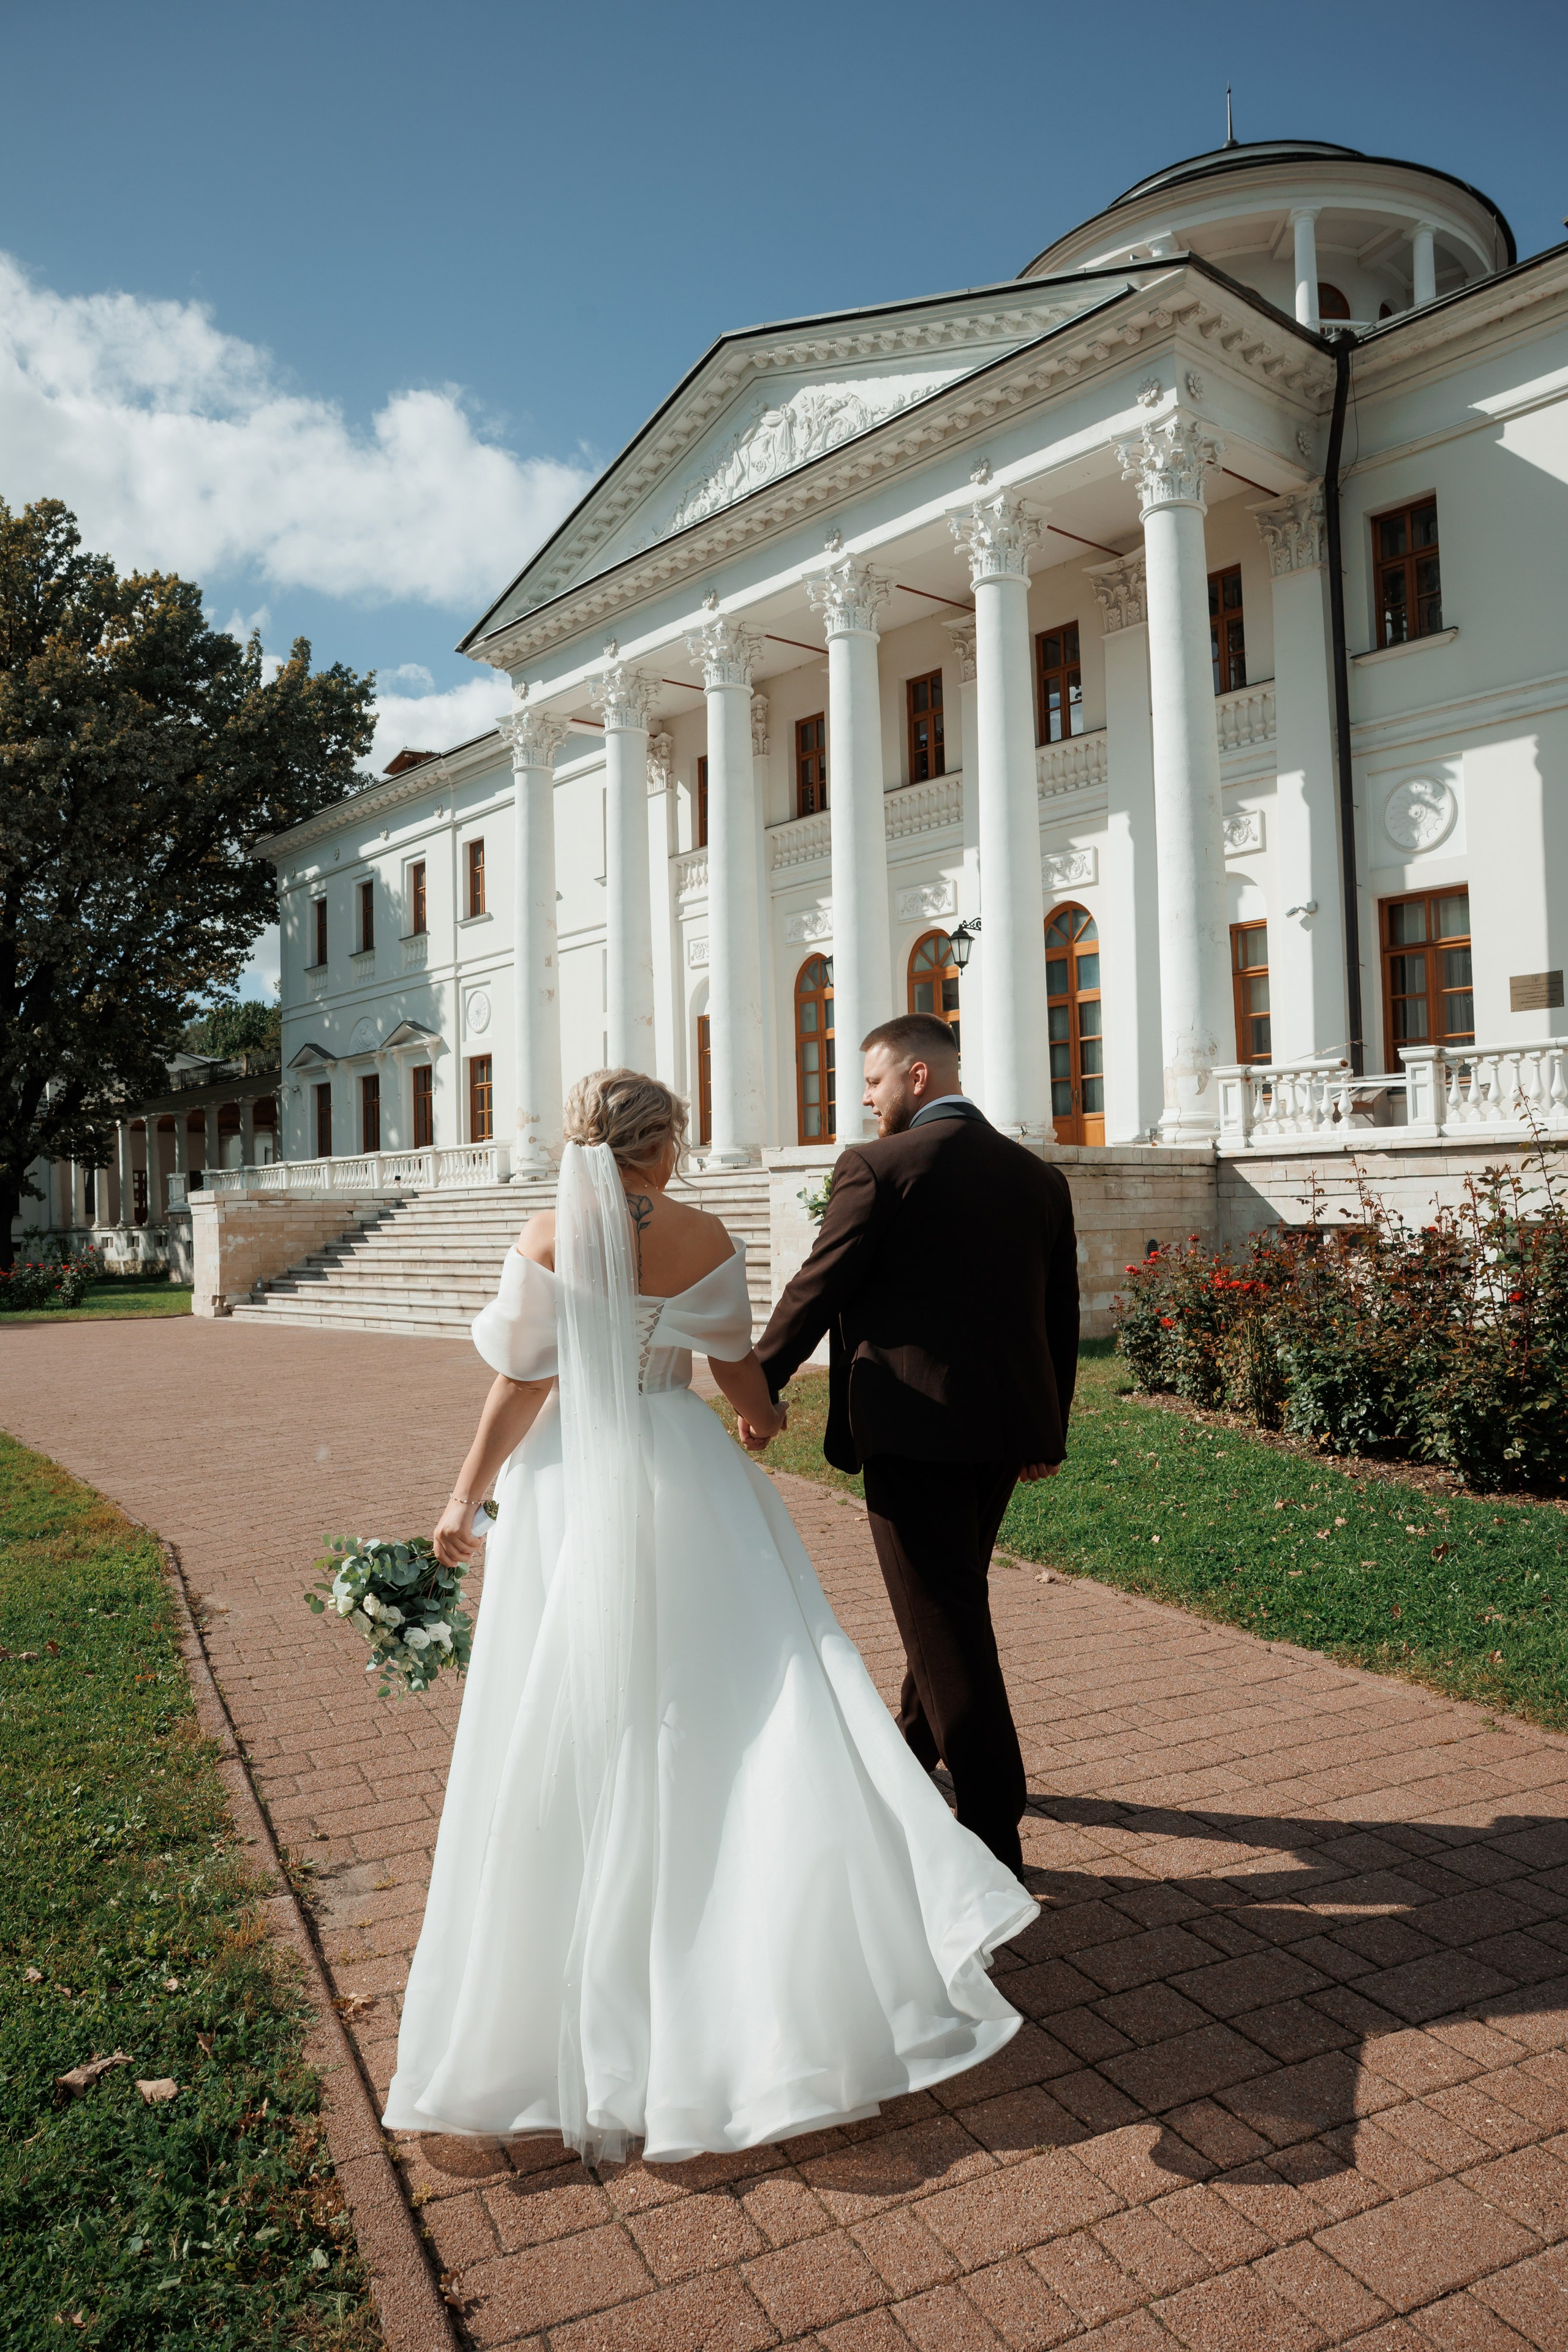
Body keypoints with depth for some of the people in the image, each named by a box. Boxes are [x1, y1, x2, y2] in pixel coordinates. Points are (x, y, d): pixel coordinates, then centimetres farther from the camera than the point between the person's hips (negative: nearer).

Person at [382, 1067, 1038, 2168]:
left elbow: (524, 1384, -8)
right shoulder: (705, 1237, -4)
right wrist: (766, 1418, 28)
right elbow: (738, 1363, 7)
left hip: (574, 1482, -1)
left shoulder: (550, 1239, -8)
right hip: (686, 1478, 1)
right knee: (742, 1697, 9)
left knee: (582, 1730, 10)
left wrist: (466, 1497, 1)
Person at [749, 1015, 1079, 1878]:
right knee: (952, 1600, 24)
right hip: (1003, 1427, 7)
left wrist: (759, 1386, 5)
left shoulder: (878, 1166, -11)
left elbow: (816, 1291, -9)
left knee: (946, 1622, 2)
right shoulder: (1039, 1175, 8)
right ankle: (913, 1746, 45)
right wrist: (1048, 1428, 22)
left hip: (912, 1425, -7)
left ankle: (994, 1829, 9)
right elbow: (1061, 1315, 12)